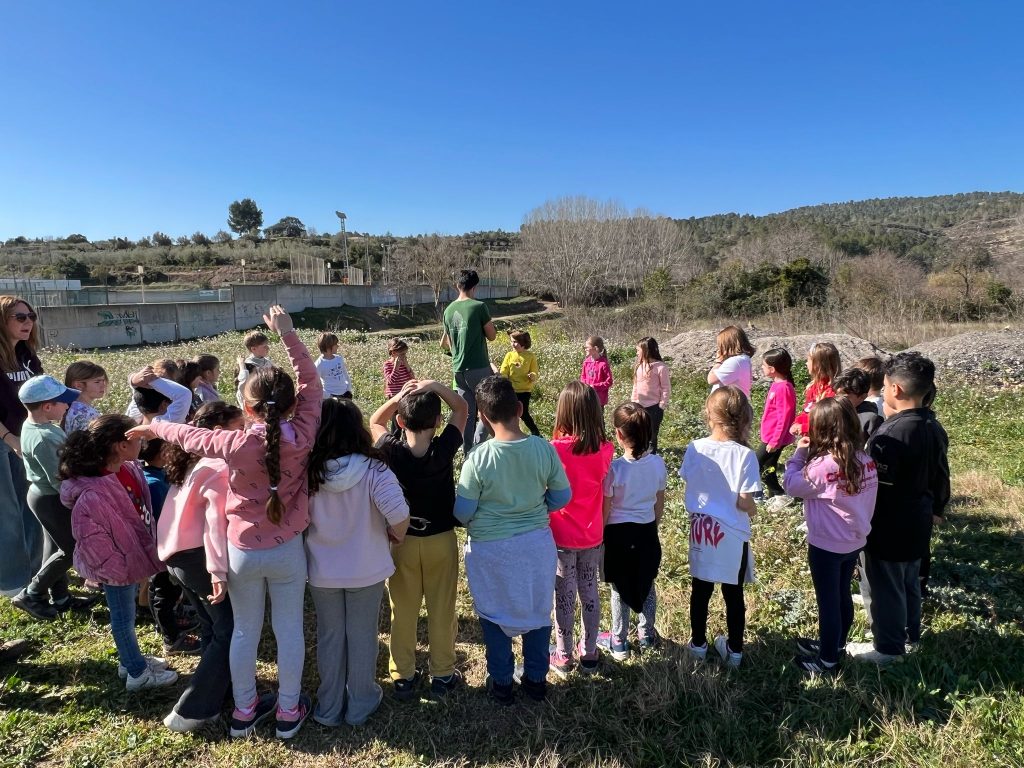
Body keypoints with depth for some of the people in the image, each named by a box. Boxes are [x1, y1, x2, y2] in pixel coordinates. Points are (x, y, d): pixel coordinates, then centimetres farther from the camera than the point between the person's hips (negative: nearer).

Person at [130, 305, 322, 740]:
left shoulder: (237, 446, -20)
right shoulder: (302, 436, -19)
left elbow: (192, 436, 0)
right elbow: (311, 383, -8)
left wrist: (155, 429, 21)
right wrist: (287, 334, -3)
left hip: (242, 552, 0)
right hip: (288, 550, 0)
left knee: (244, 631, 18)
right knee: (289, 629, 15)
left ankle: (244, 712, 36)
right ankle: (288, 711, 30)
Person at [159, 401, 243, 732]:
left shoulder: (194, 461, 14)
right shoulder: (220, 466, -16)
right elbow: (216, 519, -24)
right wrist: (219, 571, -28)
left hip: (178, 555, 10)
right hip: (200, 557, -10)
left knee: (213, 628, 22)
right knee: (230, 631, 1)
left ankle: (218, 688, 35)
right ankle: (193, 711, 5)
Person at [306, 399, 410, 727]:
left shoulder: (306, 470, -15)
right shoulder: (372, 470, -22)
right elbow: (399, 515, -31)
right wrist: (396, 535, -9)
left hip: (322, 571, 2)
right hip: (366, 570, -2)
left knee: (329, 636, 20)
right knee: (362, 636, 17)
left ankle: (329, 707, 35)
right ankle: (360, 704, 34)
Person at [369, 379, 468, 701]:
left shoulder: (392, 451, -17)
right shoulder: (444, 449, -19)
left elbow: (375, 421, 4)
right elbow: (461, 408, -4)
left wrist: (399, 396, -11)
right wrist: (434, 386, -15)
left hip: (402, 540, 1)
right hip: (441, 540, -1)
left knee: (403, 611, 15)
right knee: (442, 610, 13)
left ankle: (402, 677, 27)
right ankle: (443, 675, 25)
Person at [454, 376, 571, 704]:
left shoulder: (478, 458, -22)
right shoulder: (544, 448, -15)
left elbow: (462, 512, -13)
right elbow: (562, 497, -3)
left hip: (490, 548, -2)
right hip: (537, 543, 3)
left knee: (495, 615, 18)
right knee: (537, 611, 21)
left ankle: (501, 683, 33)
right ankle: (536, 679, 37)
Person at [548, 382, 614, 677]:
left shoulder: (555, 450, -23)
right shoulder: (605, 450, -11)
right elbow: (604, 488, 0)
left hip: (562, 537, -3)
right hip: (593, 536, 4)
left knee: (564, 596, 12)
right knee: (589, 592, 18)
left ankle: (563, 657, 28)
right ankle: (589, 654, 33)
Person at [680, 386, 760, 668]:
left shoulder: (695, 449, -11)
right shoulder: (745, 455, -20)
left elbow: (689, 486, -1)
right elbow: (745, 503, -17)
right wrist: (753, 510, 4)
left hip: (701, 529, 3)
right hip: (732, 534, -2)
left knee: (700, 590, 17)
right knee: (733, 594, 14)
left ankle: (698, 644, 33)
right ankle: (734, 650, 30)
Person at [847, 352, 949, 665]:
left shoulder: (891, 433, -29)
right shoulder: (934, 427, 0)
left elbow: (874, 483, -26)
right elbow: (940, 475, 13)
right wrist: (937, 508, 26)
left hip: (887, 526, -9)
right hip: (916, 522, 9)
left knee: (884, 586, 8)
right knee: (909, 581, 24)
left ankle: (888, 647, 23)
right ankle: (910, 634, 42)